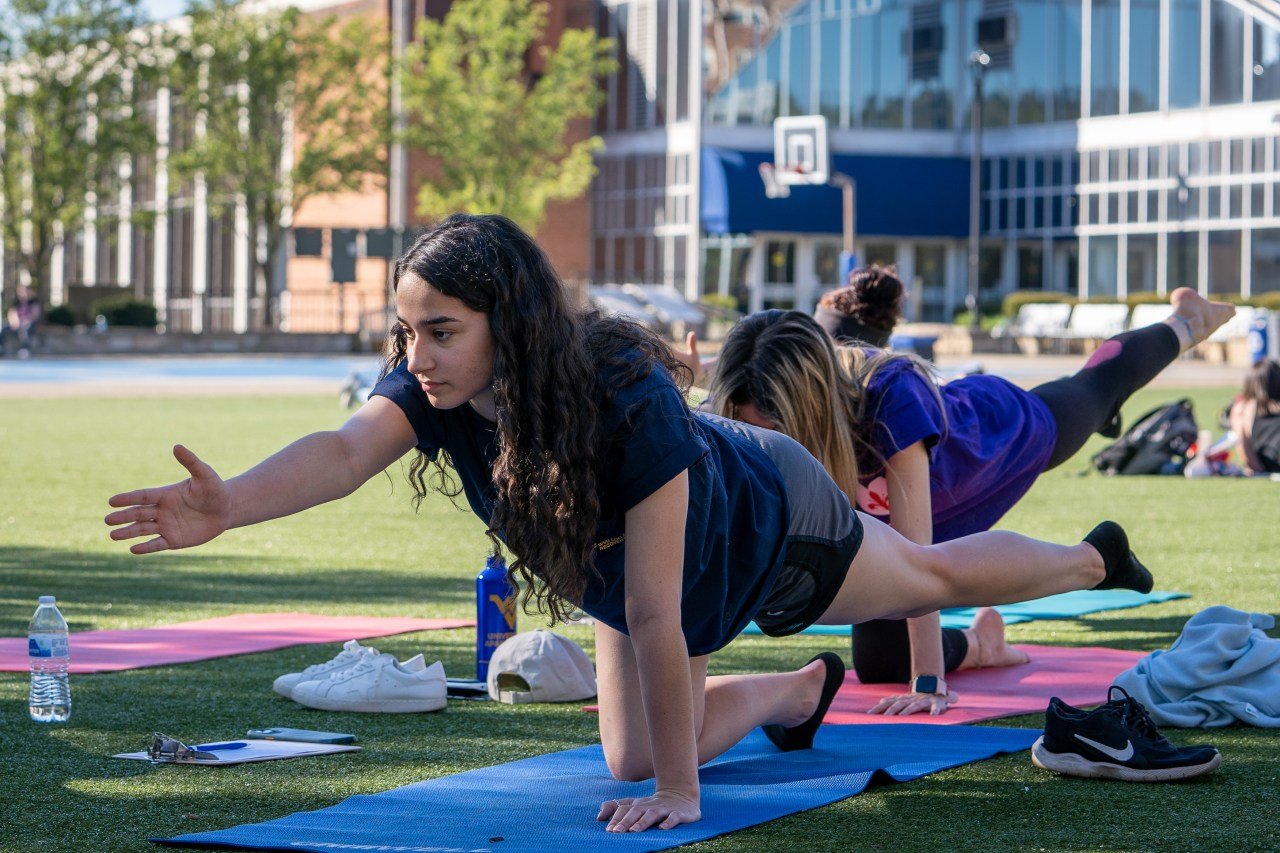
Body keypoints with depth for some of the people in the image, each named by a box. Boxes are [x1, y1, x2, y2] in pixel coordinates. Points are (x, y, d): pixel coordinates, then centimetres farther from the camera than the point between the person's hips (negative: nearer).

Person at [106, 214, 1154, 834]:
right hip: (629, 564, 5)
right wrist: (232, 504, -71)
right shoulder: (435, 385, -32)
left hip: (767, 525, -5)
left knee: (930, 576, 21)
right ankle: (805, 690, 39)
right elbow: (346, 451, -50)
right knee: (632, 761, 11)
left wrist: (681, 788, -39)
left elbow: (655, 615, -44)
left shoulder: (630, 403, -48)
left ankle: (1097, 559, 53)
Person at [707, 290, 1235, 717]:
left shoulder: (890, 399, -50)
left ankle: (1182, 325, 62)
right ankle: (979, 643, 30)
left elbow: (913, 550, -53)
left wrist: (929, 684, -57)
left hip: (1010, 433, -3)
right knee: (876, 661, -3)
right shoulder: (760, 433, -37)